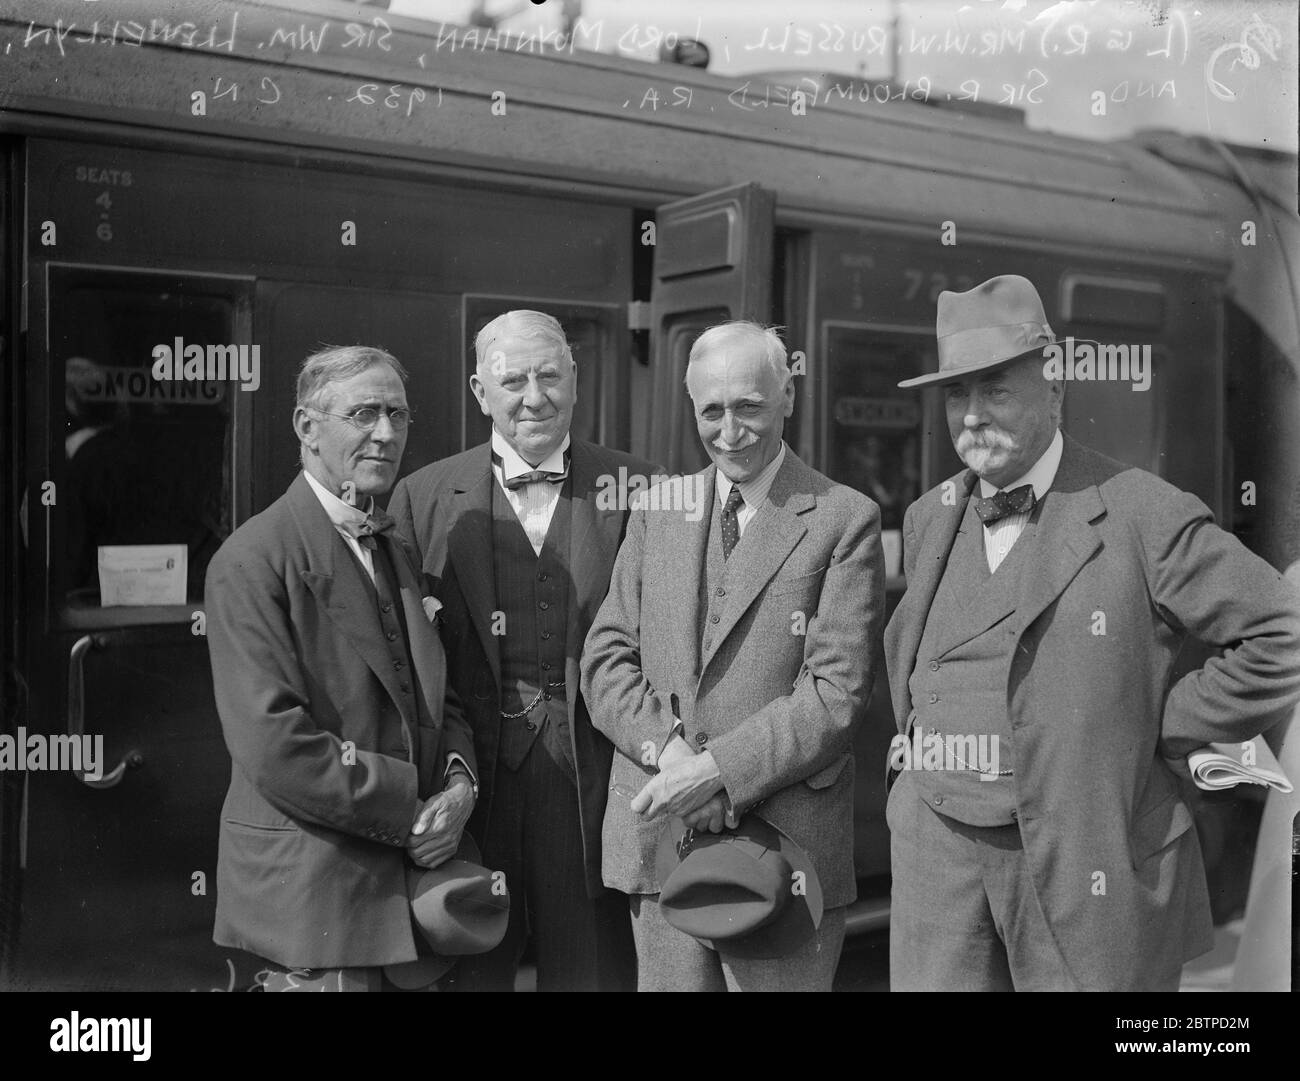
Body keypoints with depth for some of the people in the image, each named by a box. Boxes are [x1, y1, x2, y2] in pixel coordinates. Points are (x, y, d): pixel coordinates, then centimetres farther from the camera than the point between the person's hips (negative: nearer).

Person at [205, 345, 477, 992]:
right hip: (313, 887, -7)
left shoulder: (398, 552, 13)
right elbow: (273, 748, -21)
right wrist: (410, 811, -16)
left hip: (408, 878, 7)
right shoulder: (253, 561, -13)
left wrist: (459, 779, -5)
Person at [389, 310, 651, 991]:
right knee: (465, 971, 13)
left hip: (595, 783, 0)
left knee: (594, 967, 12)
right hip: (470, 779, 1)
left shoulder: (634, 488, 1)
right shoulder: (423, 498, 2)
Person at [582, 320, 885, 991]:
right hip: (656, 832, 4)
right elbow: (606, 655, 6)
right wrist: (665, 747, -11)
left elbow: (838, 691, -10)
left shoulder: (845, 519, -3)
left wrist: (718, 769, -17)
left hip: (784, 839, -3)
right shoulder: (656, 512, 11)